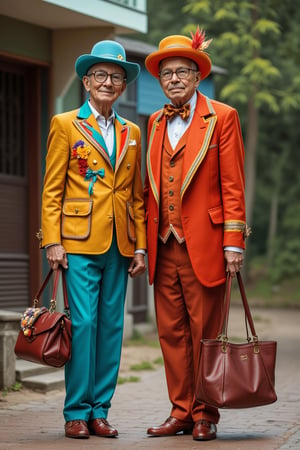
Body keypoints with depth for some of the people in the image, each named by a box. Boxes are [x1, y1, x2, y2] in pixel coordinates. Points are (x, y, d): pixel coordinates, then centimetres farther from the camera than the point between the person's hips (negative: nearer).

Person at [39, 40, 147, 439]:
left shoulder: (131, 133, 15)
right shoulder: (65, 125, 3)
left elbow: (137, 195, 15)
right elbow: (52, 190, 0)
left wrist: (140, 246, 8)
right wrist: (52, 241, -8)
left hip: (120, 245, 4)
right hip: (80, 241, -4)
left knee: (111, 325, 4)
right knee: (83, 323, -8)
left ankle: (100, 410, 10)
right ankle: (77, 413, 0)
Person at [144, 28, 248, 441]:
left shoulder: (221, 118, 0)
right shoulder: (155, 123, 15)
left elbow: (232, 185, -4)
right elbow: (150, 187, 16)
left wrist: (234, 242, -10)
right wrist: (146, 241, 8)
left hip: (204, 245, -5)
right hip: (164, 248, 5)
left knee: (204, 334, 1)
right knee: (172, 334, 7)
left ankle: (205, 415, 10)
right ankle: (181, 412, 15)